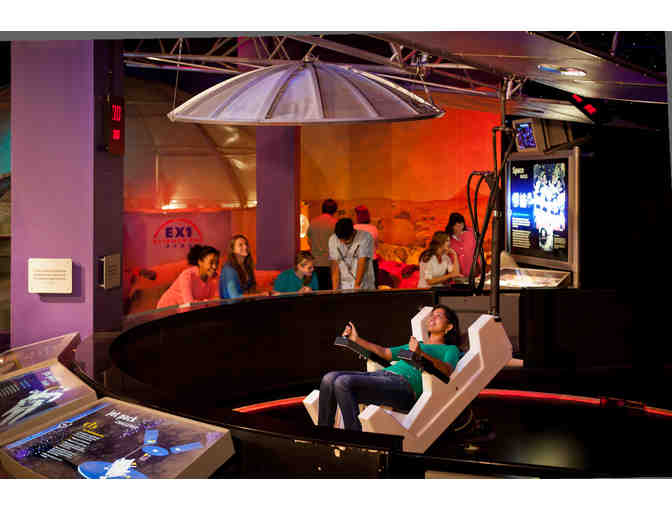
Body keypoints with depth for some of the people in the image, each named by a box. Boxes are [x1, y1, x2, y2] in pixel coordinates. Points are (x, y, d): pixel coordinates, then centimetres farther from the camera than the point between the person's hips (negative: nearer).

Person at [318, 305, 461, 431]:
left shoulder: (450, 349, 15)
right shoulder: (417, 344, 37)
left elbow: (448, 370, -7)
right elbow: (385, 352, 36)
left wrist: (422, 354, -23)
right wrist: (357, 339, 29)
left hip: (404, 385, -7)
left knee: (343, 382, -28)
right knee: (329, 378, -15)